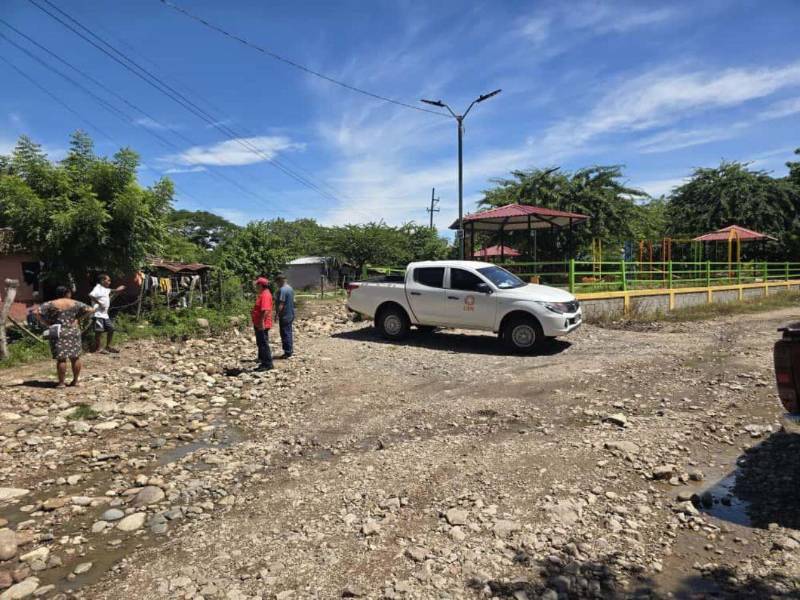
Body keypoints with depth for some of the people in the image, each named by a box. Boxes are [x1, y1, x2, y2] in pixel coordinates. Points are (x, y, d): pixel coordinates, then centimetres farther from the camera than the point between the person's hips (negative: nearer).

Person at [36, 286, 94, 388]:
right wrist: (79, 317, 4)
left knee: (61, 358, 1)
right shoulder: (75, 303, 3)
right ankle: (75, 380, 15)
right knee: (75, 357, 9)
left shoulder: (51, 304, 0)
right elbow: (90, 310, -1)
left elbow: (38, 313, -8)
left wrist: (47, 323, -1)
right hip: (73, 332, 1)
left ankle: (61, 382, 4)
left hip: (59, 334, -1)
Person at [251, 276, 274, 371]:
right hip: (259, 324, 11)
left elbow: (265, 310, -27)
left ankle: (267, 364, 0)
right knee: (260, 344, 17)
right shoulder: (262, 294, 16)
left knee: (263, 344, -6)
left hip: (262, 325, -11)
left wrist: (261, 323, -29)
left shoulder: (265, 295, -18)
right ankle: (263, 361, 25)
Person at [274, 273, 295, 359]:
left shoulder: (282, 290, -19)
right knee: (288, 333, 16)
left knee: (285, 334, -3)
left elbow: (281, 304, -24)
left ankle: (287, 352, 2)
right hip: (290, 315, 10)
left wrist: (277, 314, -20)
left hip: (284, 316, -10)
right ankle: (290, 350, 23)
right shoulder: (290, 288, 11)